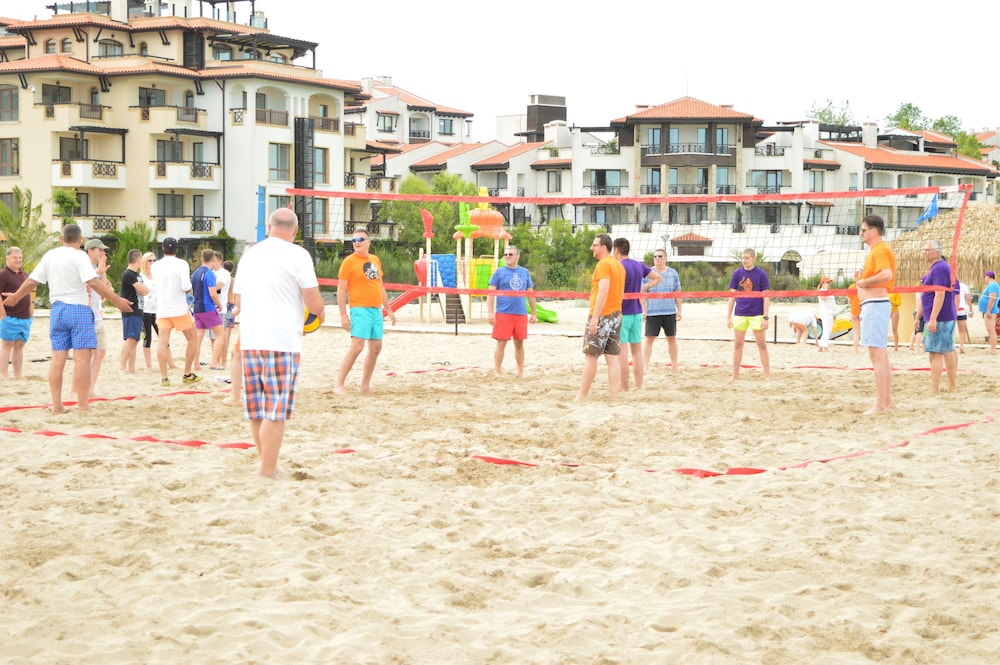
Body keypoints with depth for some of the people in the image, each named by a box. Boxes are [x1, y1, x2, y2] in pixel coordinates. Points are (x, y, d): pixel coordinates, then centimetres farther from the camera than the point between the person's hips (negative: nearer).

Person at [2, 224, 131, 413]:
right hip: (78, 308, -6)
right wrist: (117, 300, -19)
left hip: (57, 310, 6)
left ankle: (56, 404, 9)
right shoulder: (79, 256, -9)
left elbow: (32, 281, 13)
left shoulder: (50, 256, 9)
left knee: (58, 358, 7)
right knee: (82, 358, -5)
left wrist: (15, 297, 29)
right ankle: (83, 405, -8)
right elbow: (93, 282, -20)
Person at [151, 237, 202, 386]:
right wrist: (188, 287, 3)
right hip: (180, 309, -3)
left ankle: (164, 377, -8)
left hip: (162, 309, 3)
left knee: (162, 342, -2)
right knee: (192, 340, 13)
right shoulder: (182, 264, -8)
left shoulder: (155, 266, 5)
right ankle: (187, 374, 15)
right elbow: (185, 286, -18)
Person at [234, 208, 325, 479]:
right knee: (276, 410, -3)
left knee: (256, 410, 14)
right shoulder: (296, 255, -6)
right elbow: (314, 303, -8)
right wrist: (320, 312, 14)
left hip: (249, 340, 7)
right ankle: (267, 472, -3)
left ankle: (268, 465, 25)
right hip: (281, 341, -6)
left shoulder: (249, 254, 14)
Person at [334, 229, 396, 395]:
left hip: (376, 310, 7)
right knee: (357, 347, -16)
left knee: (376, 348, 8)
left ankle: (365, 386, 17)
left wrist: (389, 309, 20)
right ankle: (339, 385, -10)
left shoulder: (375, 260, 13)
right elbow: (341, 290, -9)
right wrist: (343, 315, -15)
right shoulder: (349, 261, -6)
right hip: (360, 310, -7)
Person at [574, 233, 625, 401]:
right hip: (616, 315, 9)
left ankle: (582, 396, 0)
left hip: (601, 316, -9)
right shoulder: (619, 265, 17)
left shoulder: (603, 264, -12)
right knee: (612, 358, 5)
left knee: (590, 356, -3)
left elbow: (604, 290, -21)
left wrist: (595, 317, -22)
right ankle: (614, 397, 2)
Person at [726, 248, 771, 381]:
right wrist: (728, 316, 3)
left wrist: (765, 317, -9)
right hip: (740, 314, 2)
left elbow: (766, 297, -3)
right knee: (737, 345, 6)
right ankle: (735, 375, 14)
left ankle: (767, 375, 6)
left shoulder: (761, 274, -3)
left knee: (762, 345, 1)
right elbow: (732, 296, 6)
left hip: (757, 315, -2)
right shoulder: (737, 273, 3)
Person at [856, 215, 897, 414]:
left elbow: (886, 274, -29)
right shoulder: (875, 250, 19)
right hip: (874, 305, 11)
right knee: (882, 356, 14)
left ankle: (880, 405, -14)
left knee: (877, 355, -12)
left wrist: (864, 282, -18)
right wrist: (863, 279, 13)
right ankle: (887, 400, 19)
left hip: (875, 304, -11)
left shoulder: (880, 250, -14)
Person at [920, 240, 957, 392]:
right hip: (948, 317, 11)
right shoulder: (942, 267, 17)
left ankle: (933, 390, -12)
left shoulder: (938, 269, -16)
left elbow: (940, 294, -23)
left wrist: (932, 319, -26)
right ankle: (952, 387, 18)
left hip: (939, 318, -11)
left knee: (935, 352, -10)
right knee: (948, 351, 13)